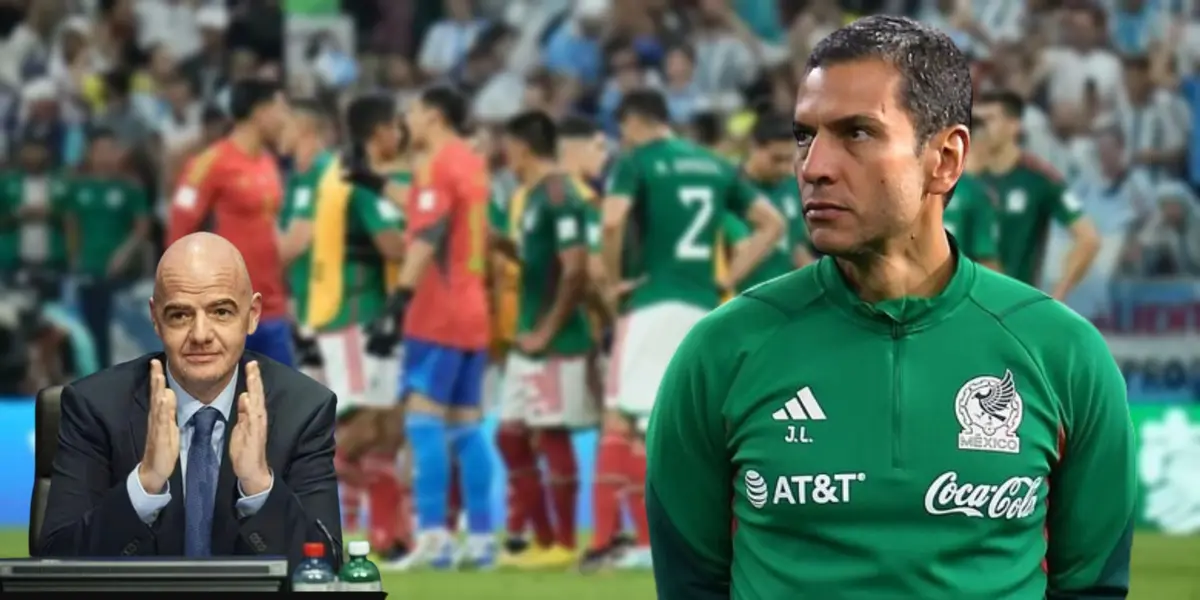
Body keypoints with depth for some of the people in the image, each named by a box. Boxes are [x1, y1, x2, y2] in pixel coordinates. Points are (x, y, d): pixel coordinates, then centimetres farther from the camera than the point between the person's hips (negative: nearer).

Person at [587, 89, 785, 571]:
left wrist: (615, 278, -6)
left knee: (623, 421, -3)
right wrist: (730, 279, 13)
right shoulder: (715, 166, 15)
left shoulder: (636, 163, -3)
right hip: (705, 308, 6)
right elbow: (772, 224, 16)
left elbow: (612, 223, -21)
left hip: (654, 304, -6)